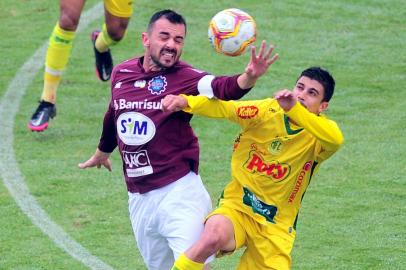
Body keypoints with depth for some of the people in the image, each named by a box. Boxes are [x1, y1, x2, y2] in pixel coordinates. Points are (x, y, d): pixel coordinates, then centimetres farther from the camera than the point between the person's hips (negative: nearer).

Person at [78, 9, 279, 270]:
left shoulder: (186, 77, -11)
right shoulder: (121, 73, 4)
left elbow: (221, 87, -32)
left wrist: (247, 78, -54)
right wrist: (102, 153, 40)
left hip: (178, 191, -5)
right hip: (139, 197, 5)